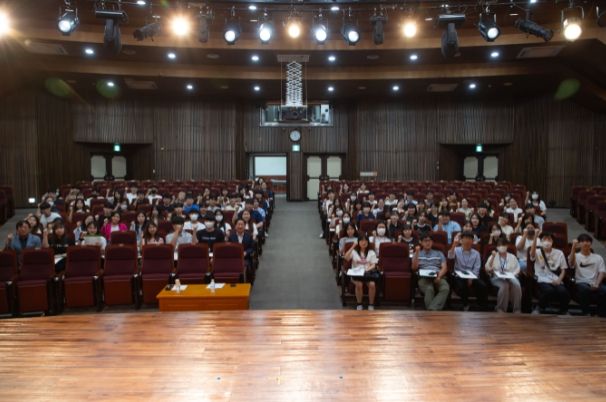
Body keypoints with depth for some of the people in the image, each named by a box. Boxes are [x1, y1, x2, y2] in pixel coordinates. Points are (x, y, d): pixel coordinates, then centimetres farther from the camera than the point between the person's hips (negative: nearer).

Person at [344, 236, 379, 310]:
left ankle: (371, 304, -13)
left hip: (368, 273, 1)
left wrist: (367, 269, -15)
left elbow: (373, 265, 6)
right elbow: (346, 258, -7)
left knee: (372, 284, -31)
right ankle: (359, 304, -14)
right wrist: (353, 247, -9)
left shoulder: (371, 252, 15)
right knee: (359, 284, -34)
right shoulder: (354, 252, 12)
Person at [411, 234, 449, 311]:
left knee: (445, 288, -35)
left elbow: (444, 268, 12)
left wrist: (439, 276, -11)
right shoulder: (417, 254, 22)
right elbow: (414, 268, 6)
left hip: (437, 278, 2)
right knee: (429, 289, -38)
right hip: (423, 278, -1)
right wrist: (417, 253, -5)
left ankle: (432, 309, -48)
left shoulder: (439, 253, 25)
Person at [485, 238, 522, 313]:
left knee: (517, 286, -33)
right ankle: (501, 310, -31)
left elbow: (517, 268, 13)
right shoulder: (493, 256, 14)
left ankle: (517, 310, -29)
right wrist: (493, 257, -9)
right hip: (497, 278, -2)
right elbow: (487, 269, 1)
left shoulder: (512, 257, 20)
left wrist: (511, 274, -8)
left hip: (511, 277, 2)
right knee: (505, 285, -36)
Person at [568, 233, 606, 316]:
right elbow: (571, 263, -13)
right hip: (581, 283, -2)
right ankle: (585, 313, -22)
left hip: (594, 284, 2)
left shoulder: (598, 257, 19)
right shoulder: (576, 256, 12)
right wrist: (573, 247, -24)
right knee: (585, 289, -38)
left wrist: (597, 284, -13)